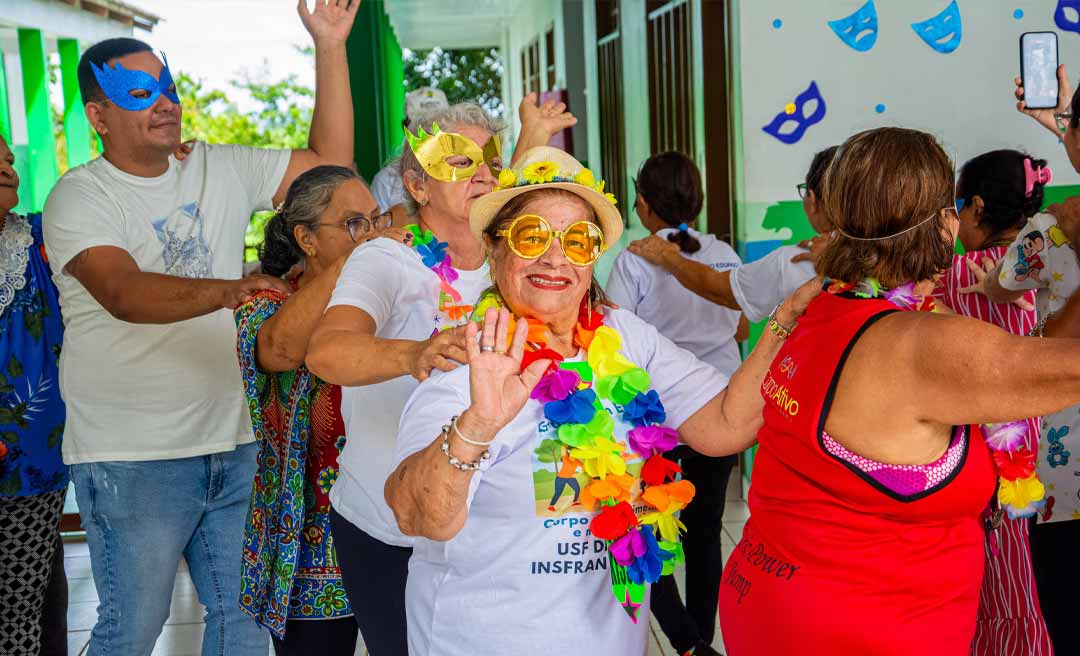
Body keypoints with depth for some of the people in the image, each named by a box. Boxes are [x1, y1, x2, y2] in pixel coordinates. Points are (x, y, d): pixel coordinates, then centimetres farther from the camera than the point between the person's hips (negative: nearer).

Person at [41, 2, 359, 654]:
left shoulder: (222, 170, 8)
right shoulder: (79, 197, -9)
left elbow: (329, 163, 6)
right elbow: (124, 293, -27)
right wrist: (227, 290, -44)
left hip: (230, 445, 5)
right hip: (131, 458, -5)